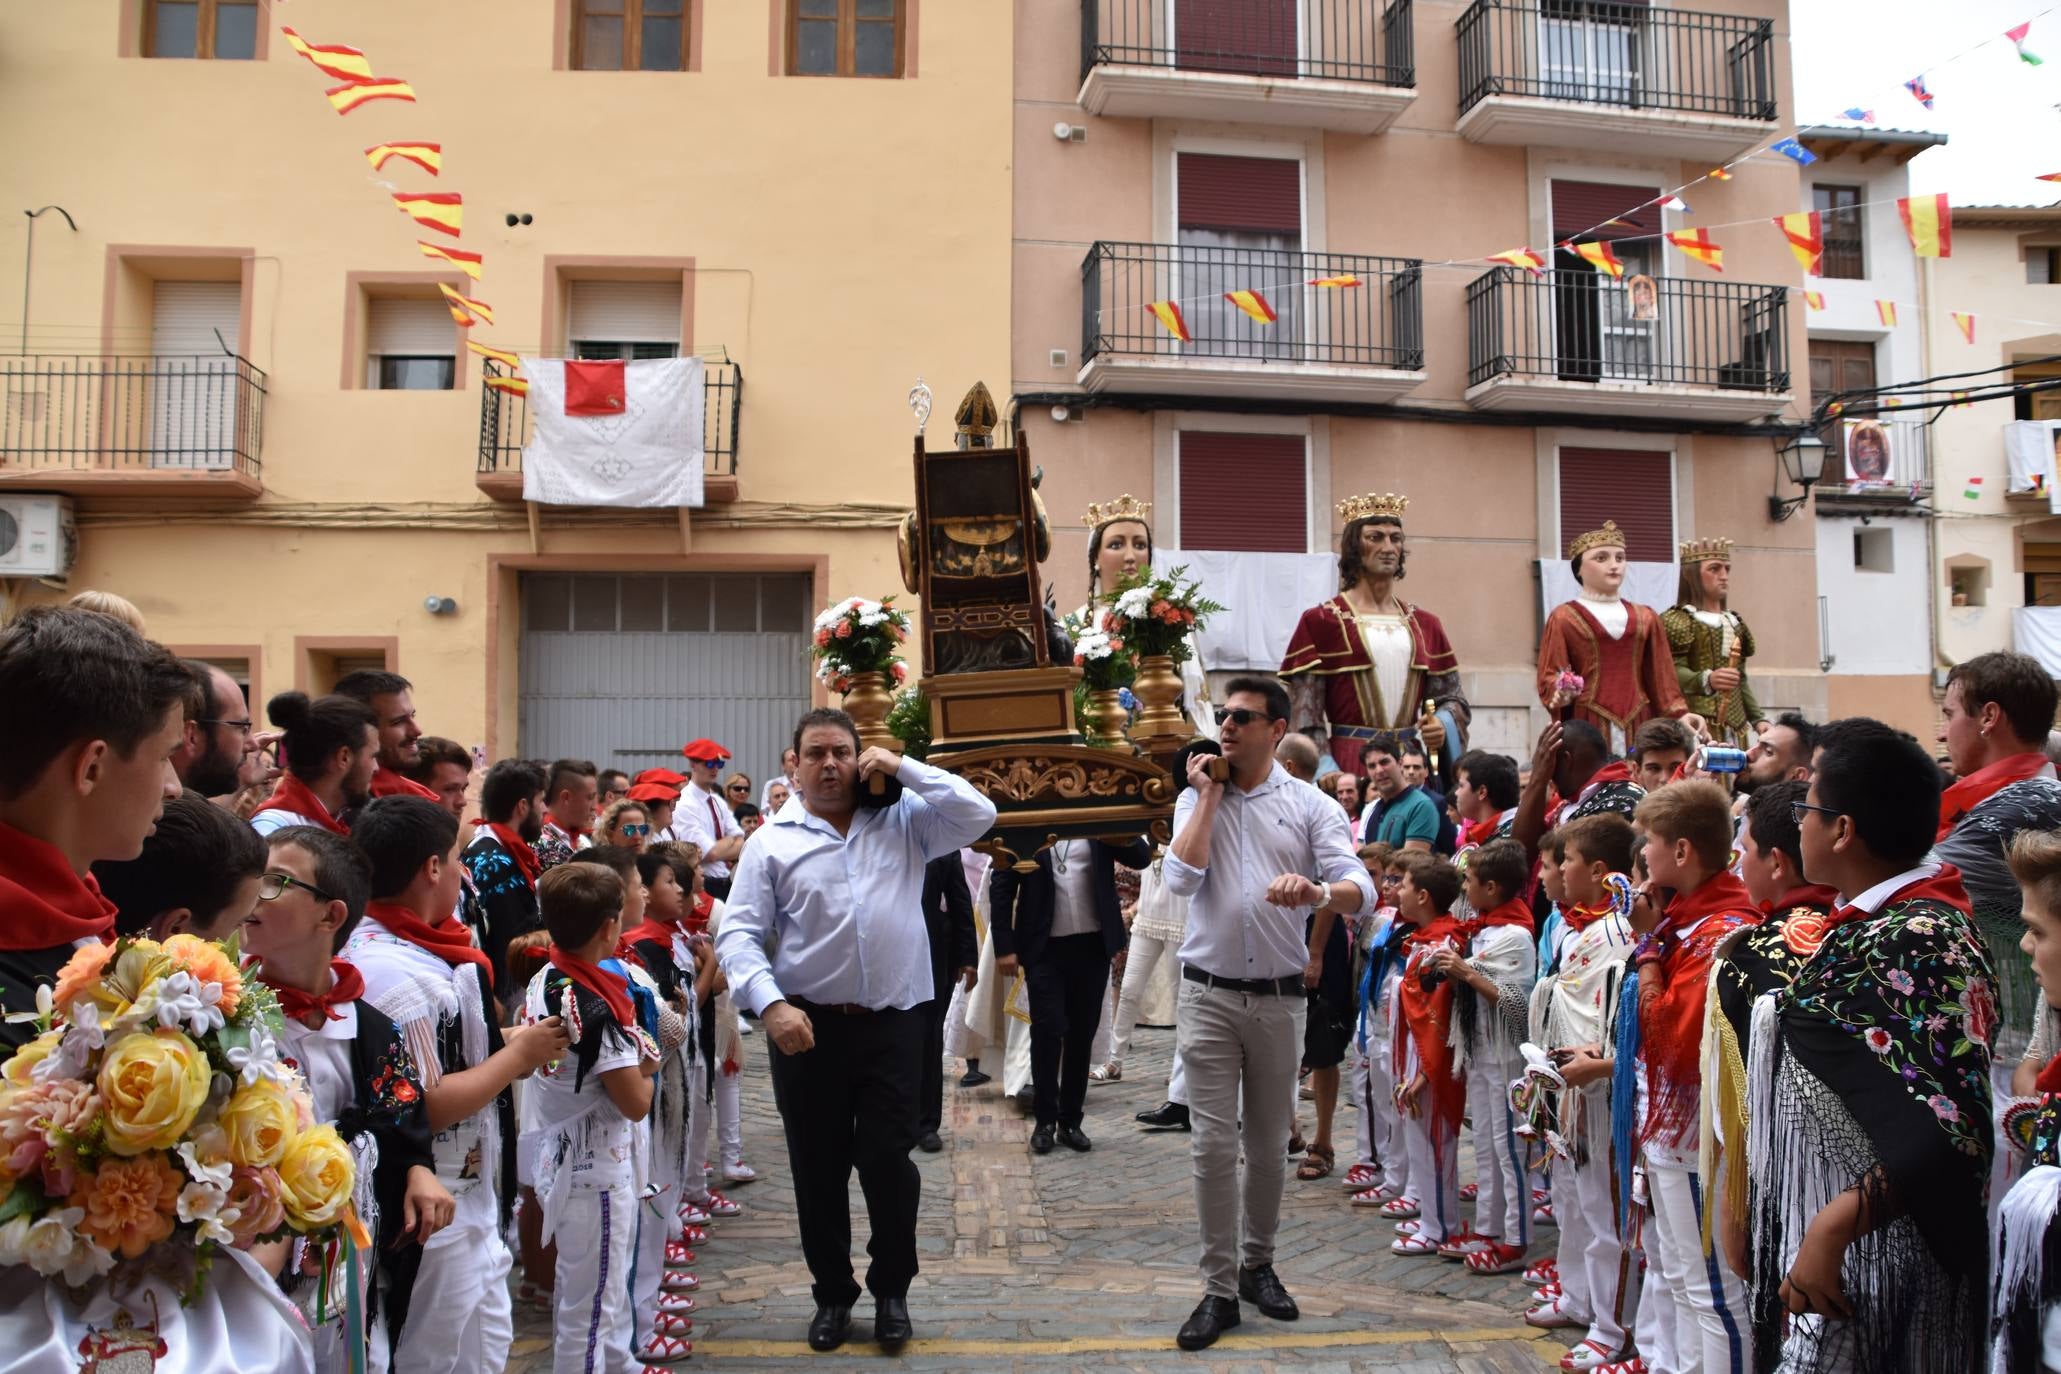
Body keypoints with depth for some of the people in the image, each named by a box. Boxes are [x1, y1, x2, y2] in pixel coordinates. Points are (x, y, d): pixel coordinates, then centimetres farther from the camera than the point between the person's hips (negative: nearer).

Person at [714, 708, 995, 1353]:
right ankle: (832, 1293, 29)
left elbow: (979, 815, -4)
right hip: (807, 1027, 0)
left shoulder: (904, 822, 7)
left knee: (889, 1162, 5)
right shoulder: (772, 842, 2)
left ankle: (891, 1290, 26)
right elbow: (739, 935, -4)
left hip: (892, 1025, 0)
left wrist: (902, 767, -4)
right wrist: (771, 1003, -20)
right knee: (818, 1168, 10)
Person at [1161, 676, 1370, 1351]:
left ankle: (1258, 1264, 32)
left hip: (1279, 997, 0)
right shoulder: (1196, 800, 5)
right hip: (1209, 996, 0)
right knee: (1214, 1145, -2)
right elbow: (1182, 878, -12)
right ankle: (1219, 1289, 9)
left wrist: (1316, 891, -35)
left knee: (1269, 1143, 13)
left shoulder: (1311, 805, -1)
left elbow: (1361, 889, -13)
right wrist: (1210, 794, -8)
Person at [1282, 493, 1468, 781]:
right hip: (1348, 764, -3)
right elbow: (1305, 716, -5)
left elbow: (1452, 696, 16)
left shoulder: (1425, 625, 13)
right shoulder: (1320, 622, 0)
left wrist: (1443, 724, -6)